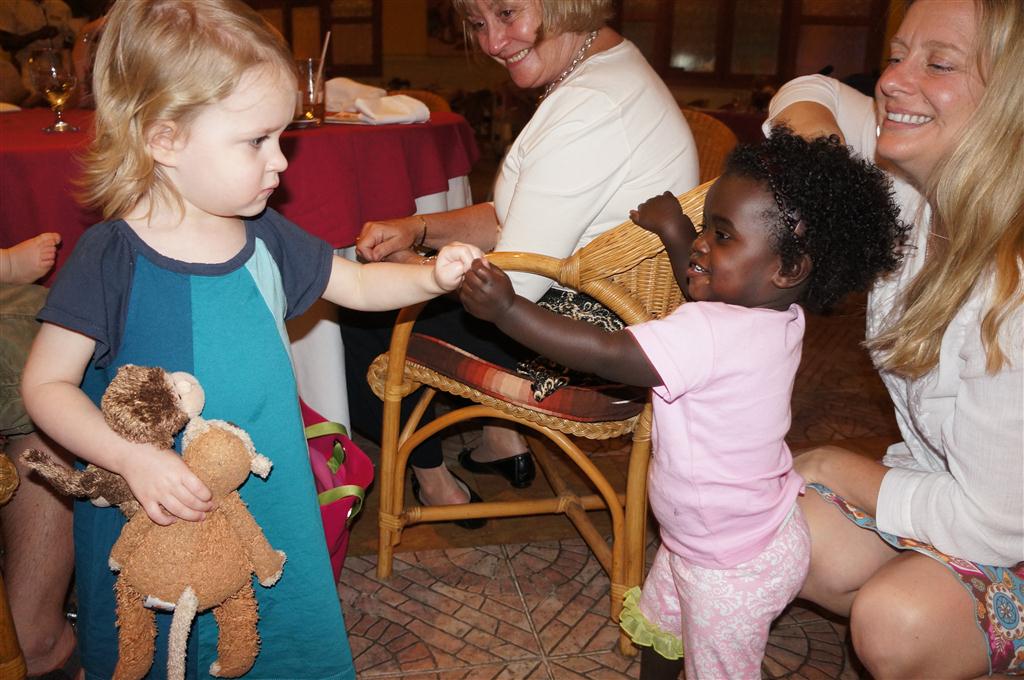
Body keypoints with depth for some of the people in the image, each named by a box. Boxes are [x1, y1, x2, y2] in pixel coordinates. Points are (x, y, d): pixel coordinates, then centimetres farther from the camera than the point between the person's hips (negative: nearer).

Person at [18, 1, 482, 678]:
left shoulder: (266, 237, -4)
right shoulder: (110, 259, -18)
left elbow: (359, 284, 9)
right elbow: (46, 384, -12)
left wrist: (433, 275, -8)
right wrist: (132, 457, -25)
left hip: (271, 501, 5)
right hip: (153, 518, -4)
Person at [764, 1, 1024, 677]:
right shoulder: (912, 188, -16)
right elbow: (812, 92, 2)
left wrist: (836, 469, -14)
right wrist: (813, 136, -24)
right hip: (939, 480, 6)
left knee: (894, 624, -29)